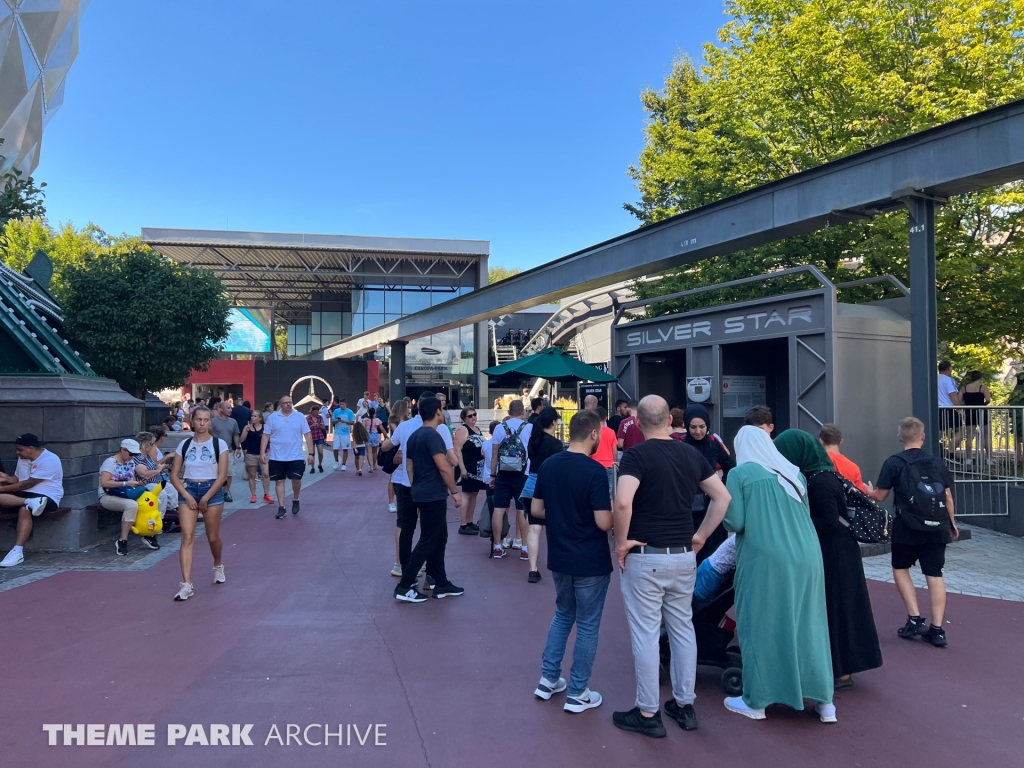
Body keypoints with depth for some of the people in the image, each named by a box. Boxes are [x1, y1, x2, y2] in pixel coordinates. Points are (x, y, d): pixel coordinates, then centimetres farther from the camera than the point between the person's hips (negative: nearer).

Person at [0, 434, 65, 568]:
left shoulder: (49, 460, -16)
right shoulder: (23, 458, 12)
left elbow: (28, 484, -17)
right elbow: (18, 479, 20)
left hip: (46, 497, -8)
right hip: (25, 495, 8)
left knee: (24, 510, -39)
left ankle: (18, 552, -41)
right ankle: (31, 503, -33)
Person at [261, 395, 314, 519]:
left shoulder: (300, 417, 0)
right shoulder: (273, 417, 0)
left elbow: (307, 435, 2)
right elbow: (265, 436, 2)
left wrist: (311, 453, -2)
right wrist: (262, 453, -4)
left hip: (295, 456, 0)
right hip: (277, 457, 1)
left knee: (296, 479, -2)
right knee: (279, 481, 6)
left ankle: (295, 500, 26)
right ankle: (281, 508, 14)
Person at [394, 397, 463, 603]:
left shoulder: (414, 435, 12)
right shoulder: (433, 435, -17)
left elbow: (409, 466, 17)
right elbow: (444, 467, -21)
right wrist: (455, 491, -12)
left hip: (421, 494, 10)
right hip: (433, 495, -10)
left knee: (439, 538, 15)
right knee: (428, 540, -3)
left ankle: (441, 584, 22)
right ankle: (404, 587, 0)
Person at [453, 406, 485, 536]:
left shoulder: (477, 430, 15)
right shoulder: (462, 430, -10)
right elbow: (457, 450, -17)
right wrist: (462, 468, -23)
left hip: (478, 468, 8)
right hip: (468, 468, -8)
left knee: (474, 494, 10)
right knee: (467, 494, -7)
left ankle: (469, 522, 17)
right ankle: (463, 525, -5)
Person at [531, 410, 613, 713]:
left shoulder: (548, 465, 0)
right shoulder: (594, 471, -20)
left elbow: (536, 510, 5)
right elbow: (604, 523, -22)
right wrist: (615, 510, -1)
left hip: (559, 557, 6)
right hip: (590, 561, -6)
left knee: (563, 615, 24)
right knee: (587, 625, 8)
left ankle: (548, 679, 27)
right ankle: (577, 694, 18)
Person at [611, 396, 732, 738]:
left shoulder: (636, 454, -14)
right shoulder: (692, 454, 5)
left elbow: (623, 502, -28)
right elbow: (723, 497, 6)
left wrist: (621, 542, -14)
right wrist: (700, 536, 8)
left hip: (645, 557, -6)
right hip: (684, 556, 6)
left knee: (645, 634, 4)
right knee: (683, 629, 17)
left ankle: (647, 714, 14)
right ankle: (684, 705, 28)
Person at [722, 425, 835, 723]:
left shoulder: (740, 474, -2)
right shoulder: (794, 473, 13)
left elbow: (735, 523, -8)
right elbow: (805, 516, 19)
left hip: (765, 559, -5)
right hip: (806, 557, 5)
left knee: (761, 626, 6)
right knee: (807, 625, 13)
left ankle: (756, 700, 16)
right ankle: (823, 700, 21)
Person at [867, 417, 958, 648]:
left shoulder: (894, 463, -5)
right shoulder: (936, 463, 7)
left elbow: (880, 496, -1)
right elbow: (948, 497, 10)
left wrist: (868, 493, 21)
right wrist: (952, 523, 24)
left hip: (908, 527, -3)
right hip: (936, 527, 4)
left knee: (900, 568, 15)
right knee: (934, 574, 7)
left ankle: (915, 619, 7)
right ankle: (937, 629, 7)